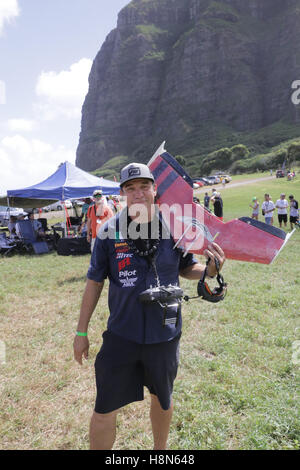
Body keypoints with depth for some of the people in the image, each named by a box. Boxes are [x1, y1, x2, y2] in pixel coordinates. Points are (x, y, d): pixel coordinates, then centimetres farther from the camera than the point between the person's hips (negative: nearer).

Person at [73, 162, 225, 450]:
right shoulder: (109, 232, -10)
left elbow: (186, 269, 4)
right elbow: (94, 282, -2)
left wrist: (210, 269, -18)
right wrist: (81, 332, 2)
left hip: (164, 333, 2)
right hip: (121, 335, -1)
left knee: (162, 399, 23)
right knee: (104, 411, 6)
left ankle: (160, 449, 52)